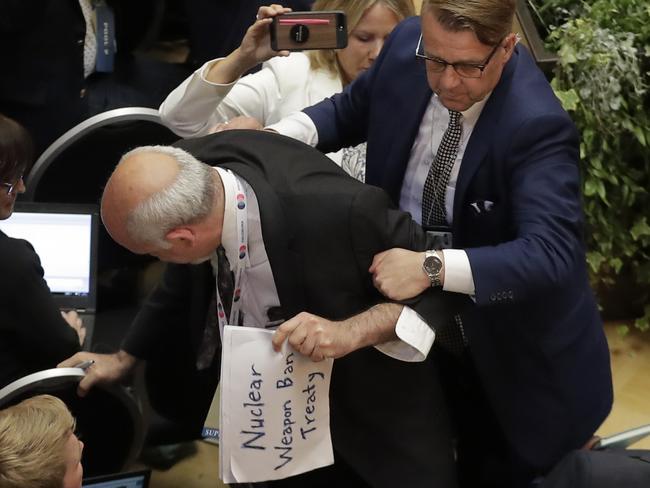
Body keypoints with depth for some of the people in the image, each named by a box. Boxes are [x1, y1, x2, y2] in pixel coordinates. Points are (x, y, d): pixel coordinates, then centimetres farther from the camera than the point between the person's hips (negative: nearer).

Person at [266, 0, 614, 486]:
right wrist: (278, 137, -11)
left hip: (513, 354, -5)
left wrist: (431, 267, -50)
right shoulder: (406, 47, -13)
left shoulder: (536, 125, -30)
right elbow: (353, 109, 7)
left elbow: (550, 254, -40)